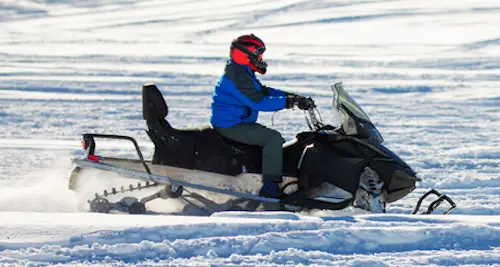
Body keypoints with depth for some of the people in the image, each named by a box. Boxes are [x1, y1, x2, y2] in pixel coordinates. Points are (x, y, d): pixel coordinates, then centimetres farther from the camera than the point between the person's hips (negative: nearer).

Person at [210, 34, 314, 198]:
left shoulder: (244, 73, 14)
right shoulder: (238, 77, -22)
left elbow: (263, 91, 17)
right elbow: (258, 102, -28)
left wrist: (291, 97, 5)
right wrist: (289, 102, -26)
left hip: (238, 123, 12)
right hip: (231, 127, -12)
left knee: (276, 140, 17)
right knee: (274, 138, -23)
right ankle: (270, 188, -27)